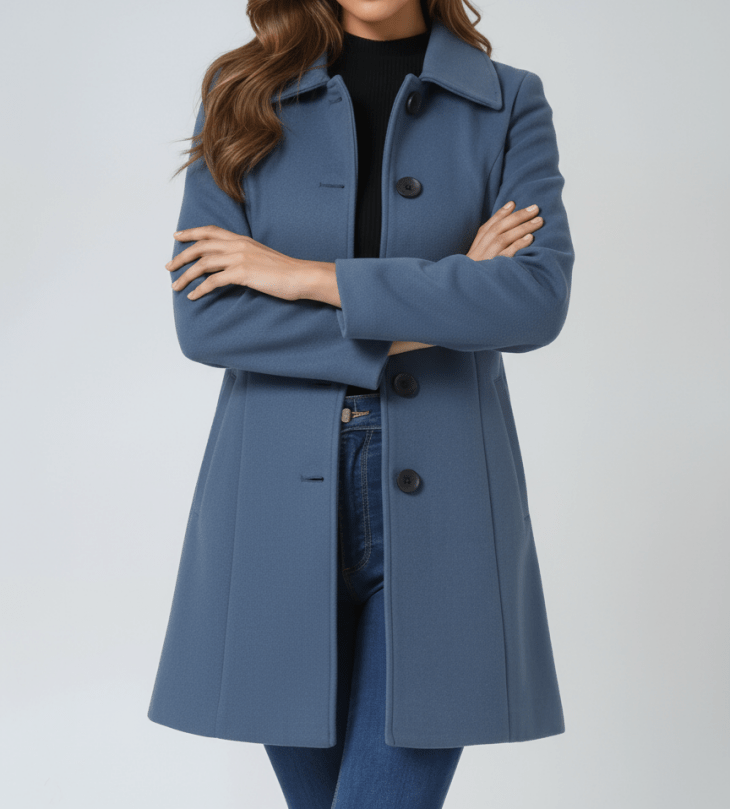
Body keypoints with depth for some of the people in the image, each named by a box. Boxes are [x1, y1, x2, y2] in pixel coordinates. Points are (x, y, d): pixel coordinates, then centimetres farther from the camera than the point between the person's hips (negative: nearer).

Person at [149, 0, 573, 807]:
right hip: (281, 503, 2)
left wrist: (310, 276, -14)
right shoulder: (243, 97, 4)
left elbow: (539, 297, -13)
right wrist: (432, 311, -11)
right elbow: (203, 319, -7)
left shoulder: (509, 104, 4)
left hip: (438, 508, -1)